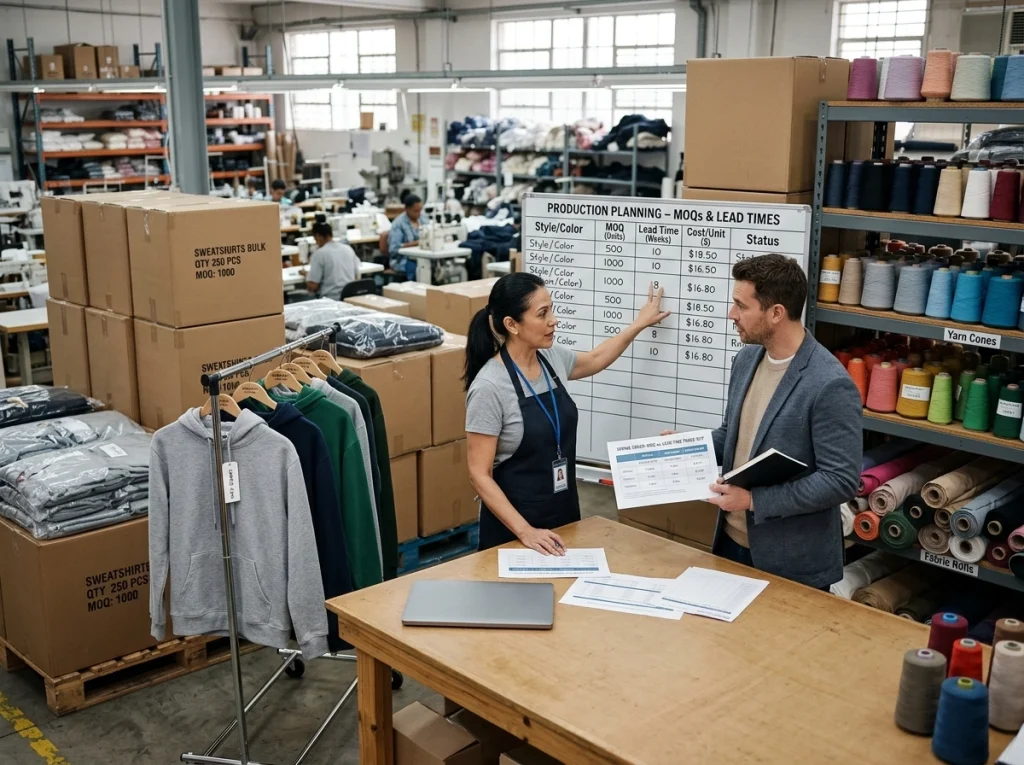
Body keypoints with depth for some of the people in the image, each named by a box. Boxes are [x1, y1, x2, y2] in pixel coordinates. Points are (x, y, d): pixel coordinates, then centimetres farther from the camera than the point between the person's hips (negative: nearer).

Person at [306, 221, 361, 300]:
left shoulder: (319, 253, -8)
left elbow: (312, 286, -11)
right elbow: (357, 276, 16)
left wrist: (307, 275, 9)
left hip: (330, 299, -6)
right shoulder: (348, 249, 8)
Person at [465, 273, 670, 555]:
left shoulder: (551, 358, -1)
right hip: (514, 526, -7)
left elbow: (594, 360, 22)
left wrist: (640, 323, 26)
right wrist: (524, 530, -25)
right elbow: (479, 474, -19)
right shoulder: (490, 387, -22)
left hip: (564, 513, 7)